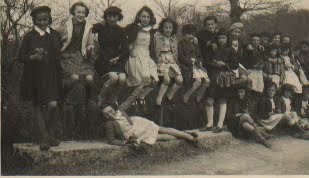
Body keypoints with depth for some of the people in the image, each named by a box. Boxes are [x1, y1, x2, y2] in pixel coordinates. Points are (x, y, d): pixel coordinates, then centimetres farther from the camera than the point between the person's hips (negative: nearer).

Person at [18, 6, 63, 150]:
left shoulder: (55, 35, 9)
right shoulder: (29, 36, 0)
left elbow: (59, 55, 18)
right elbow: (21, 57, 0)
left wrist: (60, 70, 5)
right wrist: (32, 57, -19)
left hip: (51, 75, 2)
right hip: (35, 77, -1)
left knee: (52, 105, -10)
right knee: (37, 107, 2)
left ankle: (48, 134, 11)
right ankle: (44, 138, 11)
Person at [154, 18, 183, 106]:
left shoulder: (174, 38, 13)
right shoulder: (157, 37, -2)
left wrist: (177, 62, 12)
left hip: (172, 62, 5)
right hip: (162, 61, -5)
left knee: (180, 80, -13)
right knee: (167, 80, -27)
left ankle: (169, 96, 11)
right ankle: (159, 99, -11)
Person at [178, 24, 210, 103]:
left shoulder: (195, 45, 25)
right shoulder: (181, 44, 3)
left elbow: (200, 56, 26)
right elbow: (181, 57, -8)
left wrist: (200, 62, 3)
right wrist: (191, 61, -14)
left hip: (197, 65, 7)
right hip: (188, 66, -7)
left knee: (207, 81, -10)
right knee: (198, 80, -27)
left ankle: (198, 99, 3)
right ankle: (186, 97, -13)